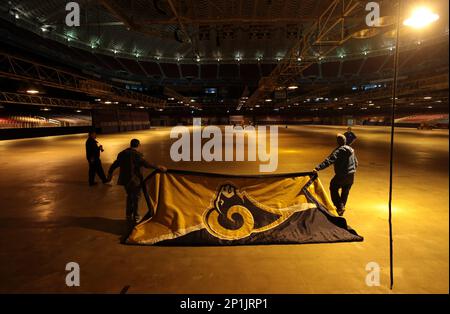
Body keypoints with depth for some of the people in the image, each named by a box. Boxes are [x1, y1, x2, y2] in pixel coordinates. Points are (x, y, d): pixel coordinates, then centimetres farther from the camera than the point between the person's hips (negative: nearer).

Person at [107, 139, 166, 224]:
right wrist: (158, 167, -27)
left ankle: (129, 216, 30)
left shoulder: (122, 153, 7)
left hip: (125, 179, 7)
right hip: (135, 180, -6)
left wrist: (110, 172, 30)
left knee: (129, 197, 22)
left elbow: (115, 164, 15)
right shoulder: (137, 154, -15)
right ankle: (136, 218, 15)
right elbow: (146, 164, -26)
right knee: (136, 198, 8)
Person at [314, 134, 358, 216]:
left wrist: (318, 168, -39)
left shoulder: (338, 151, -19)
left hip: (342, 175, -8)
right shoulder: (351, 149, 8)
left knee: (333, 188, 9)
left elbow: (329, 161, -32)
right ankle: (342, 207, 29)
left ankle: (340, 206, 1)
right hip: (351, 175, 8)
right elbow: (356, 162, 21)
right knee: (345, 192, 19)